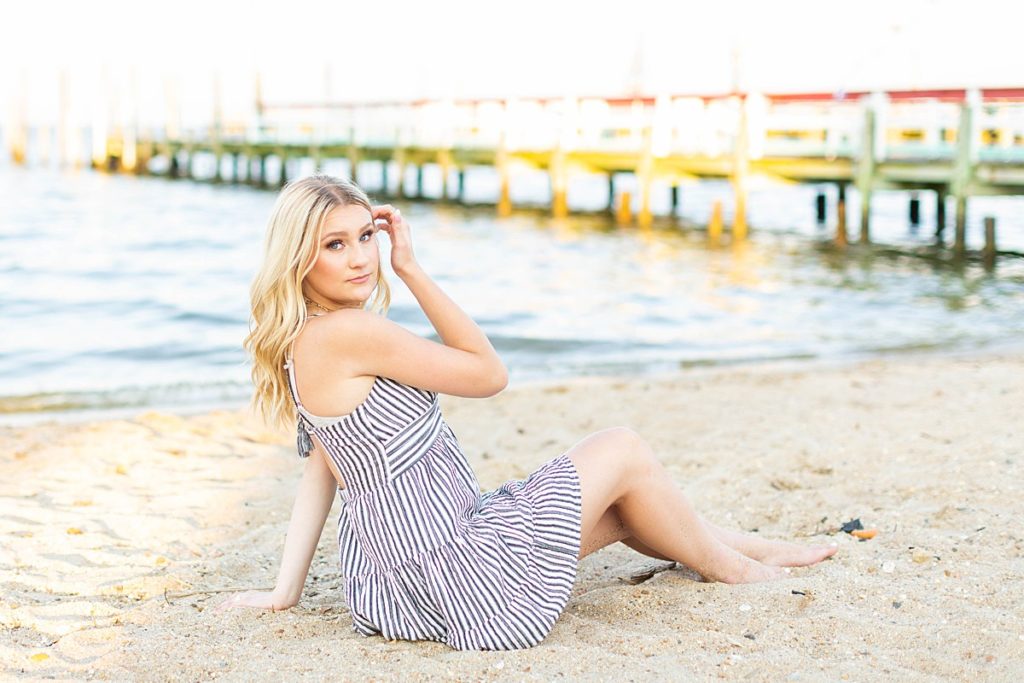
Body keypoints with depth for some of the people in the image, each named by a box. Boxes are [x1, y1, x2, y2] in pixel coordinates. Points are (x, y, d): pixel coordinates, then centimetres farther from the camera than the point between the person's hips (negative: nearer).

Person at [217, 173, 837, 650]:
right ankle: (734, 569, 30)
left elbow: (323, 467, 14)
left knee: (620, 508, 24)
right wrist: (413, 269, -12)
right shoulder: (346, 333, -22)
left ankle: (752, 547, 45)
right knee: (624, 451, 7)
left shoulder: (302, 342, 10)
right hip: (459, 581, -9)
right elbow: (489, 373, -14)